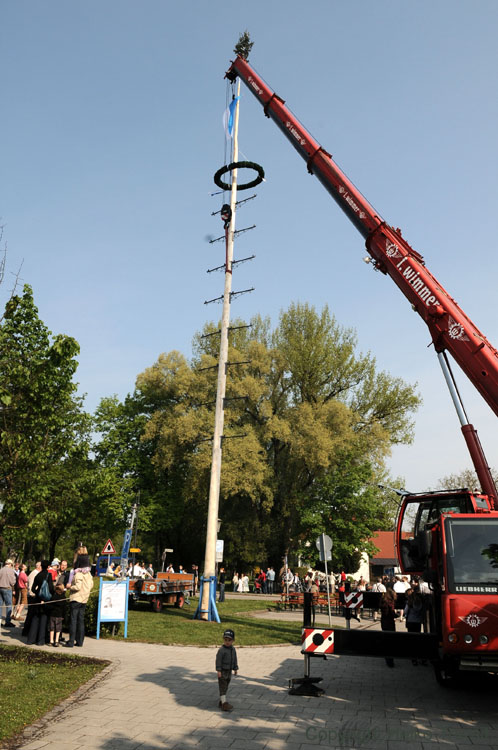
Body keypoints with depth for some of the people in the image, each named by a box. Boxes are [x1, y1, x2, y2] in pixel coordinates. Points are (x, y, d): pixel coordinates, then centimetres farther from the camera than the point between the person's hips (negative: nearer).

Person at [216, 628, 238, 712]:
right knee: (223, 687, -9)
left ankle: (221, 702, 26)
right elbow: (218, 660, -17)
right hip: (222, 671, -7)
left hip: (229, 671, 7)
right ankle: (224, 703, -11)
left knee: (226, 687, 15)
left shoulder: (233, 649, 5)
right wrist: (218, 670, -19)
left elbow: (235, 659, 15)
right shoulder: (221, 650, -17)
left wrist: (235, 668, 16)